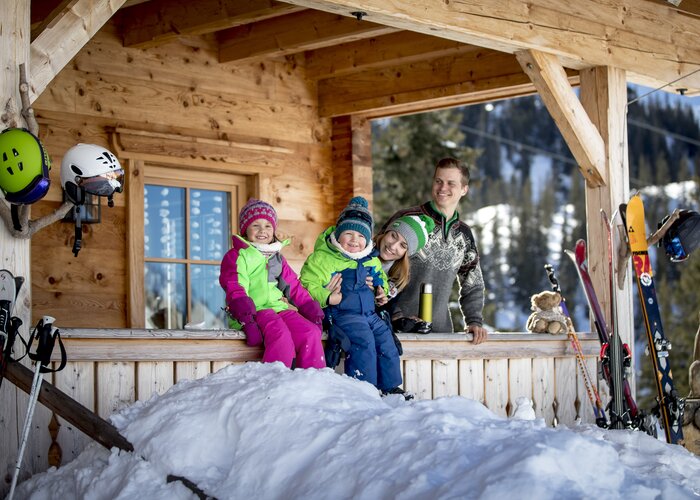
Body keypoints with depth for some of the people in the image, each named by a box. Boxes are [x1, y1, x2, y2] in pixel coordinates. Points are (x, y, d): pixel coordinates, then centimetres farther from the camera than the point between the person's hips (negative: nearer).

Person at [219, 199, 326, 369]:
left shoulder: (278, 258, 28)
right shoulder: (236, 256, 7)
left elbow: (295, 287, 26)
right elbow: (236, 290, -6)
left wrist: (312, 310, 12)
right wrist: (246, 318, -21)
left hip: (280, 308, 6)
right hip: (255, 310, -6)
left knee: (311, 332, -20)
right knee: (280, 333, -36)